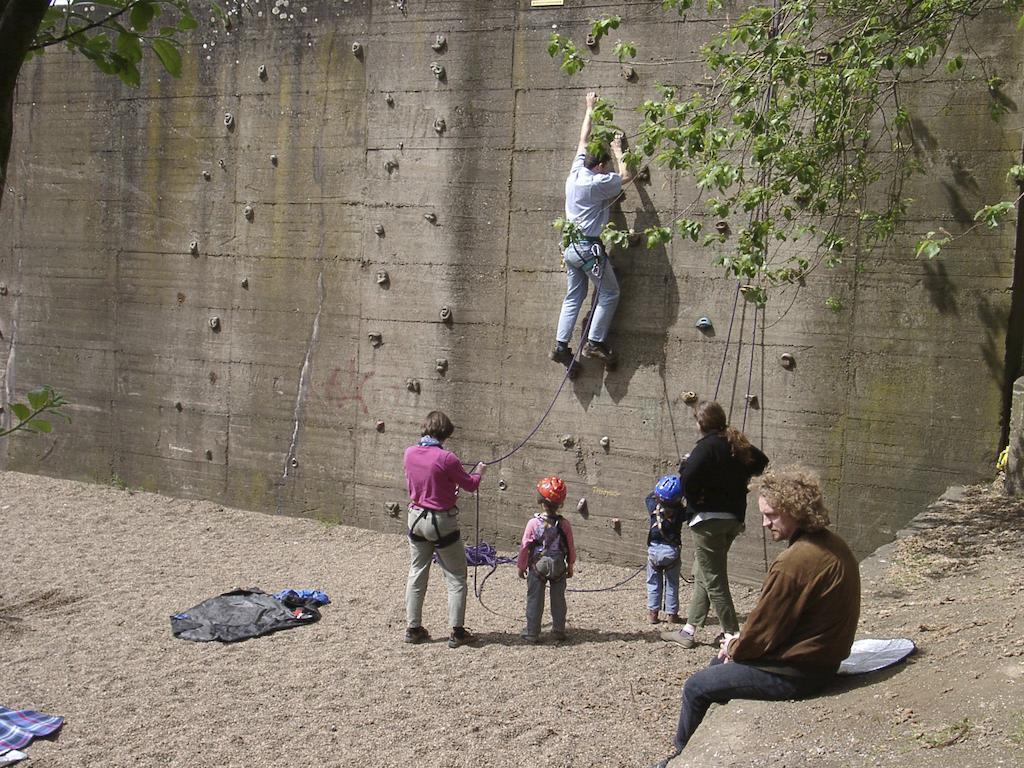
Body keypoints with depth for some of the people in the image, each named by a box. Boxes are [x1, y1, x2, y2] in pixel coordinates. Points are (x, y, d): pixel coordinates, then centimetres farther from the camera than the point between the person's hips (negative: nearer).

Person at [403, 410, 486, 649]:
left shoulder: (410, 453, -4)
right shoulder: (446, 458, -21)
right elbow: (470, 484, -7)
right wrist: (479, 471, 14)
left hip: (416, 517, 6)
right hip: (442, 522, -6)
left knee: (416, 574, 15)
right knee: (456, 578, 6)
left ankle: (414, 629, 19)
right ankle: (457, 632, 6)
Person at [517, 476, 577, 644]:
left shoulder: (533, 523, -15)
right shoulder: (564, 524, -9)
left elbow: (525, 547, -9)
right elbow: (571, 548, 0)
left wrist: (521, 566, 4)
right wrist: (570, 566, 15)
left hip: (537, 567, -2)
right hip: (559, 568, 2)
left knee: (534, 600, 9)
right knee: (558, 600, 15)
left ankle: (532, 633, 13)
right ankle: (559, 630, 22)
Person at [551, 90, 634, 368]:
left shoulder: (575, 174, 6)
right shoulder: (597, 183, -15)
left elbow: (583, 140, 18)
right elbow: (626, 176, -2)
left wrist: (590, 110, 29)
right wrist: (618, 149, 12)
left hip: (570, 248, 8)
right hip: (589, 248, -8)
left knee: (573, 297, 11)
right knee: (609, 294, 3)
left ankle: (561, 345, 6)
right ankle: (595, 343, -1)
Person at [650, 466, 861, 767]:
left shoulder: (795, 562, -29)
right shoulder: (832, 544, 2)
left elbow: (763, 632, -20)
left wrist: (734, 648, 0)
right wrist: (739, 644, 7)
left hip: (795, 673, -10)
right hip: (820, 658, 10)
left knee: (696, 686, 4)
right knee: (719, 663, 26)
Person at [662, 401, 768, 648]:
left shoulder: (707, 446, -17)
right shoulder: (737, 443, 8)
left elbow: (688, 479, -30)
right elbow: (761, 461, 23)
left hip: (709, 519, -9)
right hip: (734, 517, 9)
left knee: (713, 580, 0)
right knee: (702, 575, 17)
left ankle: (733, 634, 1)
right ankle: (689, 631, 24)